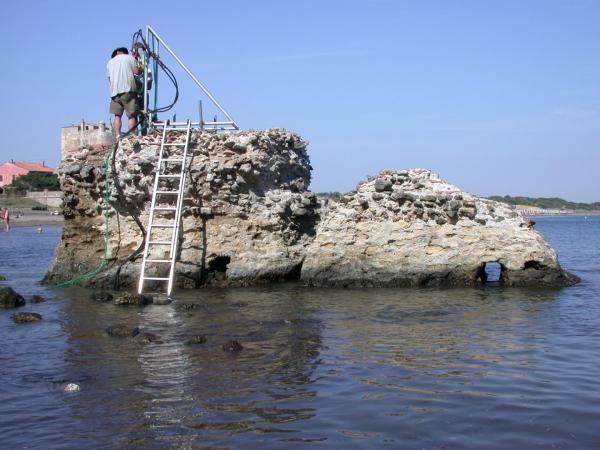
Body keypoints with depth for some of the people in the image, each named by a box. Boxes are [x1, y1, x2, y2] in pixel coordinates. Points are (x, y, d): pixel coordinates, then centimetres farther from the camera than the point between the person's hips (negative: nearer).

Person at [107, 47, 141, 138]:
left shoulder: (110, 62, 21)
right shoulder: (129, 57, 8)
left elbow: (109, 78, 20)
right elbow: (136, 71, -3)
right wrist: (141, 70, 17)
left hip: (114, 91, 4)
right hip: (128, 90, -4)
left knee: (117, 115, 8)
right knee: (132, 115, -5)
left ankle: (118, 136, -2)